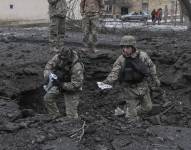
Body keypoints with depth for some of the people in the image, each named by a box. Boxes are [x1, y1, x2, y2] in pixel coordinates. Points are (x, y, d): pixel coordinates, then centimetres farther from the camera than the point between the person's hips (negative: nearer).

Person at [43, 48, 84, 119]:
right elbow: (49, 65, -6)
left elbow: (76, 85, -32)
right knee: (48, 98, -5)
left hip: (72, 90, -5)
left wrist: (61, 85, -36)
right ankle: (56, 118, 11)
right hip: (60, 84, 6)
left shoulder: (77, 67, -37)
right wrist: (48, 76, -26)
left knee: (71, 114, -4)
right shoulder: (58, 57, -22)